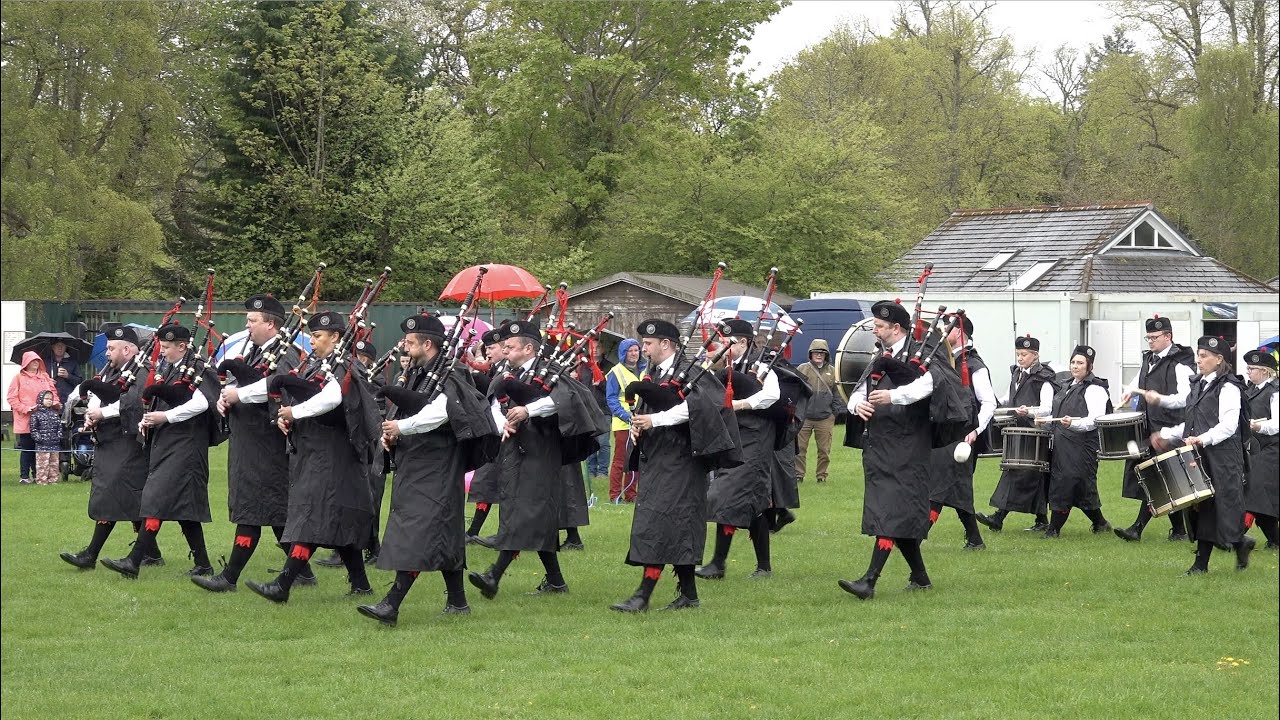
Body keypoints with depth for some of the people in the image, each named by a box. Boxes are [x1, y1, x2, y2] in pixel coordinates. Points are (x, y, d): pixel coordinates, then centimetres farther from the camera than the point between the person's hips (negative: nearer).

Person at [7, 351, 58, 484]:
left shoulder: (45, 377, 14)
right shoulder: (19, 378, 0)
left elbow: (53, 392, 18)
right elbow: (11, 397, -3)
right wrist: (25, 409, -13)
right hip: (25, 420, -4)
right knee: (27, 449, -3)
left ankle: (37, 474, 10)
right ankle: (24, 476, 1)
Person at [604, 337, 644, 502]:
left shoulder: (644, 371, 13)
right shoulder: (616, 373, -4)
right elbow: (611, 399, -8)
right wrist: (625, 415, -19)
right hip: (623, 425, -6)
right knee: (620, 460, -5)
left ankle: (630, 494, 15)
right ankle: (615, 495, -2)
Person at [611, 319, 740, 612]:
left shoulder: (689, 372, -9)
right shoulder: (653, 374, 16)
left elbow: (697, 405, -25)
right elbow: (642, 410, 23)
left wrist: (655, 420, -24)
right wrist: (636, 426, 0)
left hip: (677, 461, -9)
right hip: (655, 461, 9)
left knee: (660, 522, -13)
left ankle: (643, 596, -16)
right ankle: (688, 594, 17)